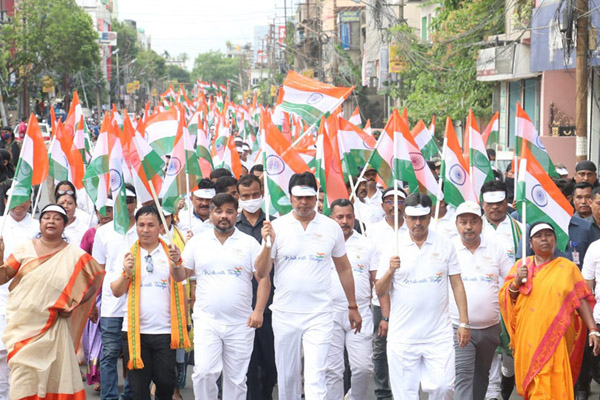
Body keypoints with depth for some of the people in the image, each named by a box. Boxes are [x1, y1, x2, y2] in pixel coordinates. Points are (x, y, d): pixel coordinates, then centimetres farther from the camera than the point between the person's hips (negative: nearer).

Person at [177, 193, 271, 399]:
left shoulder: (249, 243, 3)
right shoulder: (198, 242, 7)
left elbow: (263, 278, 1)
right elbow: (181, 275, 10)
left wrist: (259, 310, -10)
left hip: (241, 323, 0)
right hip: (206, 321, 0)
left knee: (236, 379, 6)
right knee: (203, 373, -14)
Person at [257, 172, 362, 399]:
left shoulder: (331, 227, 3)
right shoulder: (277, 227, 0)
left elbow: (343, 268, 13)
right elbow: (262, 273, -2)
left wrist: (353, 307, 14)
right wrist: (267, 242, -17)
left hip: (319, 314, -1)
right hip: (284, 314, 1)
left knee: (315, 376, -10)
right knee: (287, 376, 11)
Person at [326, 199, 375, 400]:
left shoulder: (366, 245, 10)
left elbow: (377, 282, 9)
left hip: (360, 313, 1)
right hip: (330, 314, 0)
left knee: (363, 367, -5)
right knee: (332, 369, 1)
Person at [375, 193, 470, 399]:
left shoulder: (445, 245, 6)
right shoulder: (392, 245, 2)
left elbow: (457, 284, 9)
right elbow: (380, 291, 1)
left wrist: (464, 323, 3)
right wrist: (390, 271, -19)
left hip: (439, 334, 0)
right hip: (402, 335, 0)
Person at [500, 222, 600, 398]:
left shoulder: (567, 267, 6)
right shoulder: (521, 265, 12)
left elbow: (581, 300, 0)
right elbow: (505, 300, 10)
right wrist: (517, 282, -8)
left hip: (556, 340, -2)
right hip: (528, 338, 2)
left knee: (554, 385, -10)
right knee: (532, 383, 4)